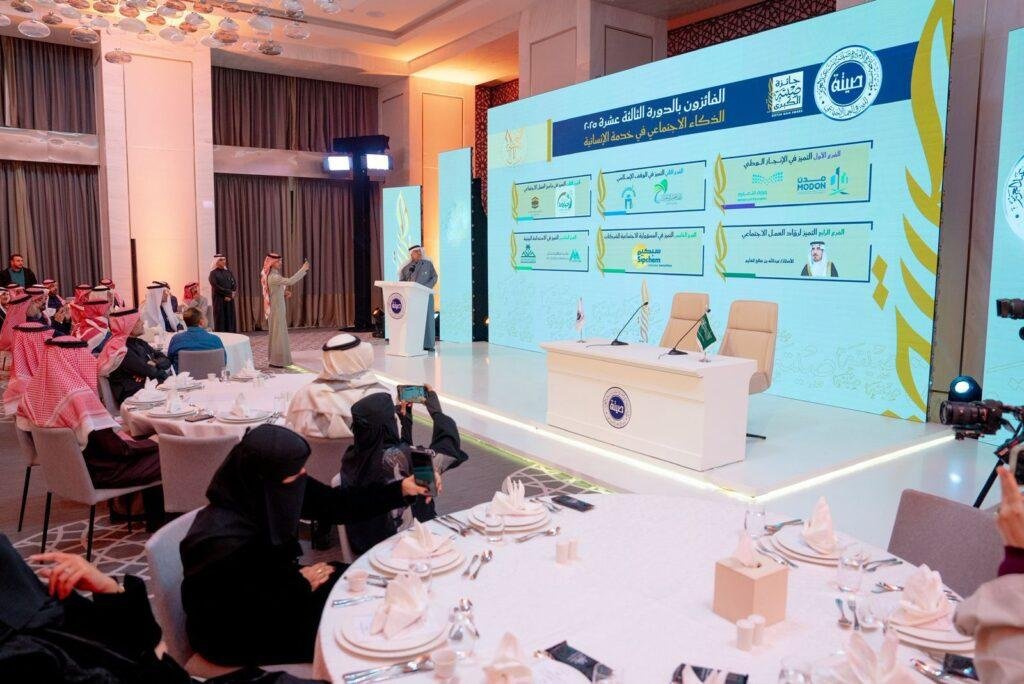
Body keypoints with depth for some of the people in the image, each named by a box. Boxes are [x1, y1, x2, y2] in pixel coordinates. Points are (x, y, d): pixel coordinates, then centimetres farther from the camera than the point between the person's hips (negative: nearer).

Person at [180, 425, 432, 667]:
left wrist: (401, 489, -9)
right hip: (231, 634, -7)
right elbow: (240, 617, -28)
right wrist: (300, 584, -19)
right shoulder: (221, 541, -34)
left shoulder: (273, 495, -13)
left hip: (270, 594, 7)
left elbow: (335, 504, -5)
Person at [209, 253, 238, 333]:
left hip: (229, 300, 4)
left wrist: (229, 296, -12)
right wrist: (229, 292, -14)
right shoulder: (213, 273, -2)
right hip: (219, 300, -4)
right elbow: (216, 287, -13)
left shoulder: (229, 273, 12)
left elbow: (235, 285, 4)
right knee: (220, 320, -5)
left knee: (230, 320, 3)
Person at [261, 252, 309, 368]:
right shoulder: (273, 277, -19)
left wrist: (284, 294, 6)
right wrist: (303, 269, -26)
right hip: (276, 309, -10)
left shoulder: (273, 276, 12)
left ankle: (275, 359, 21)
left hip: (277, 309, 10)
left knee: (278, 334, 14)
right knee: (278, 334, -4)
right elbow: (290, 281, -30)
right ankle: (276, 361, 1)